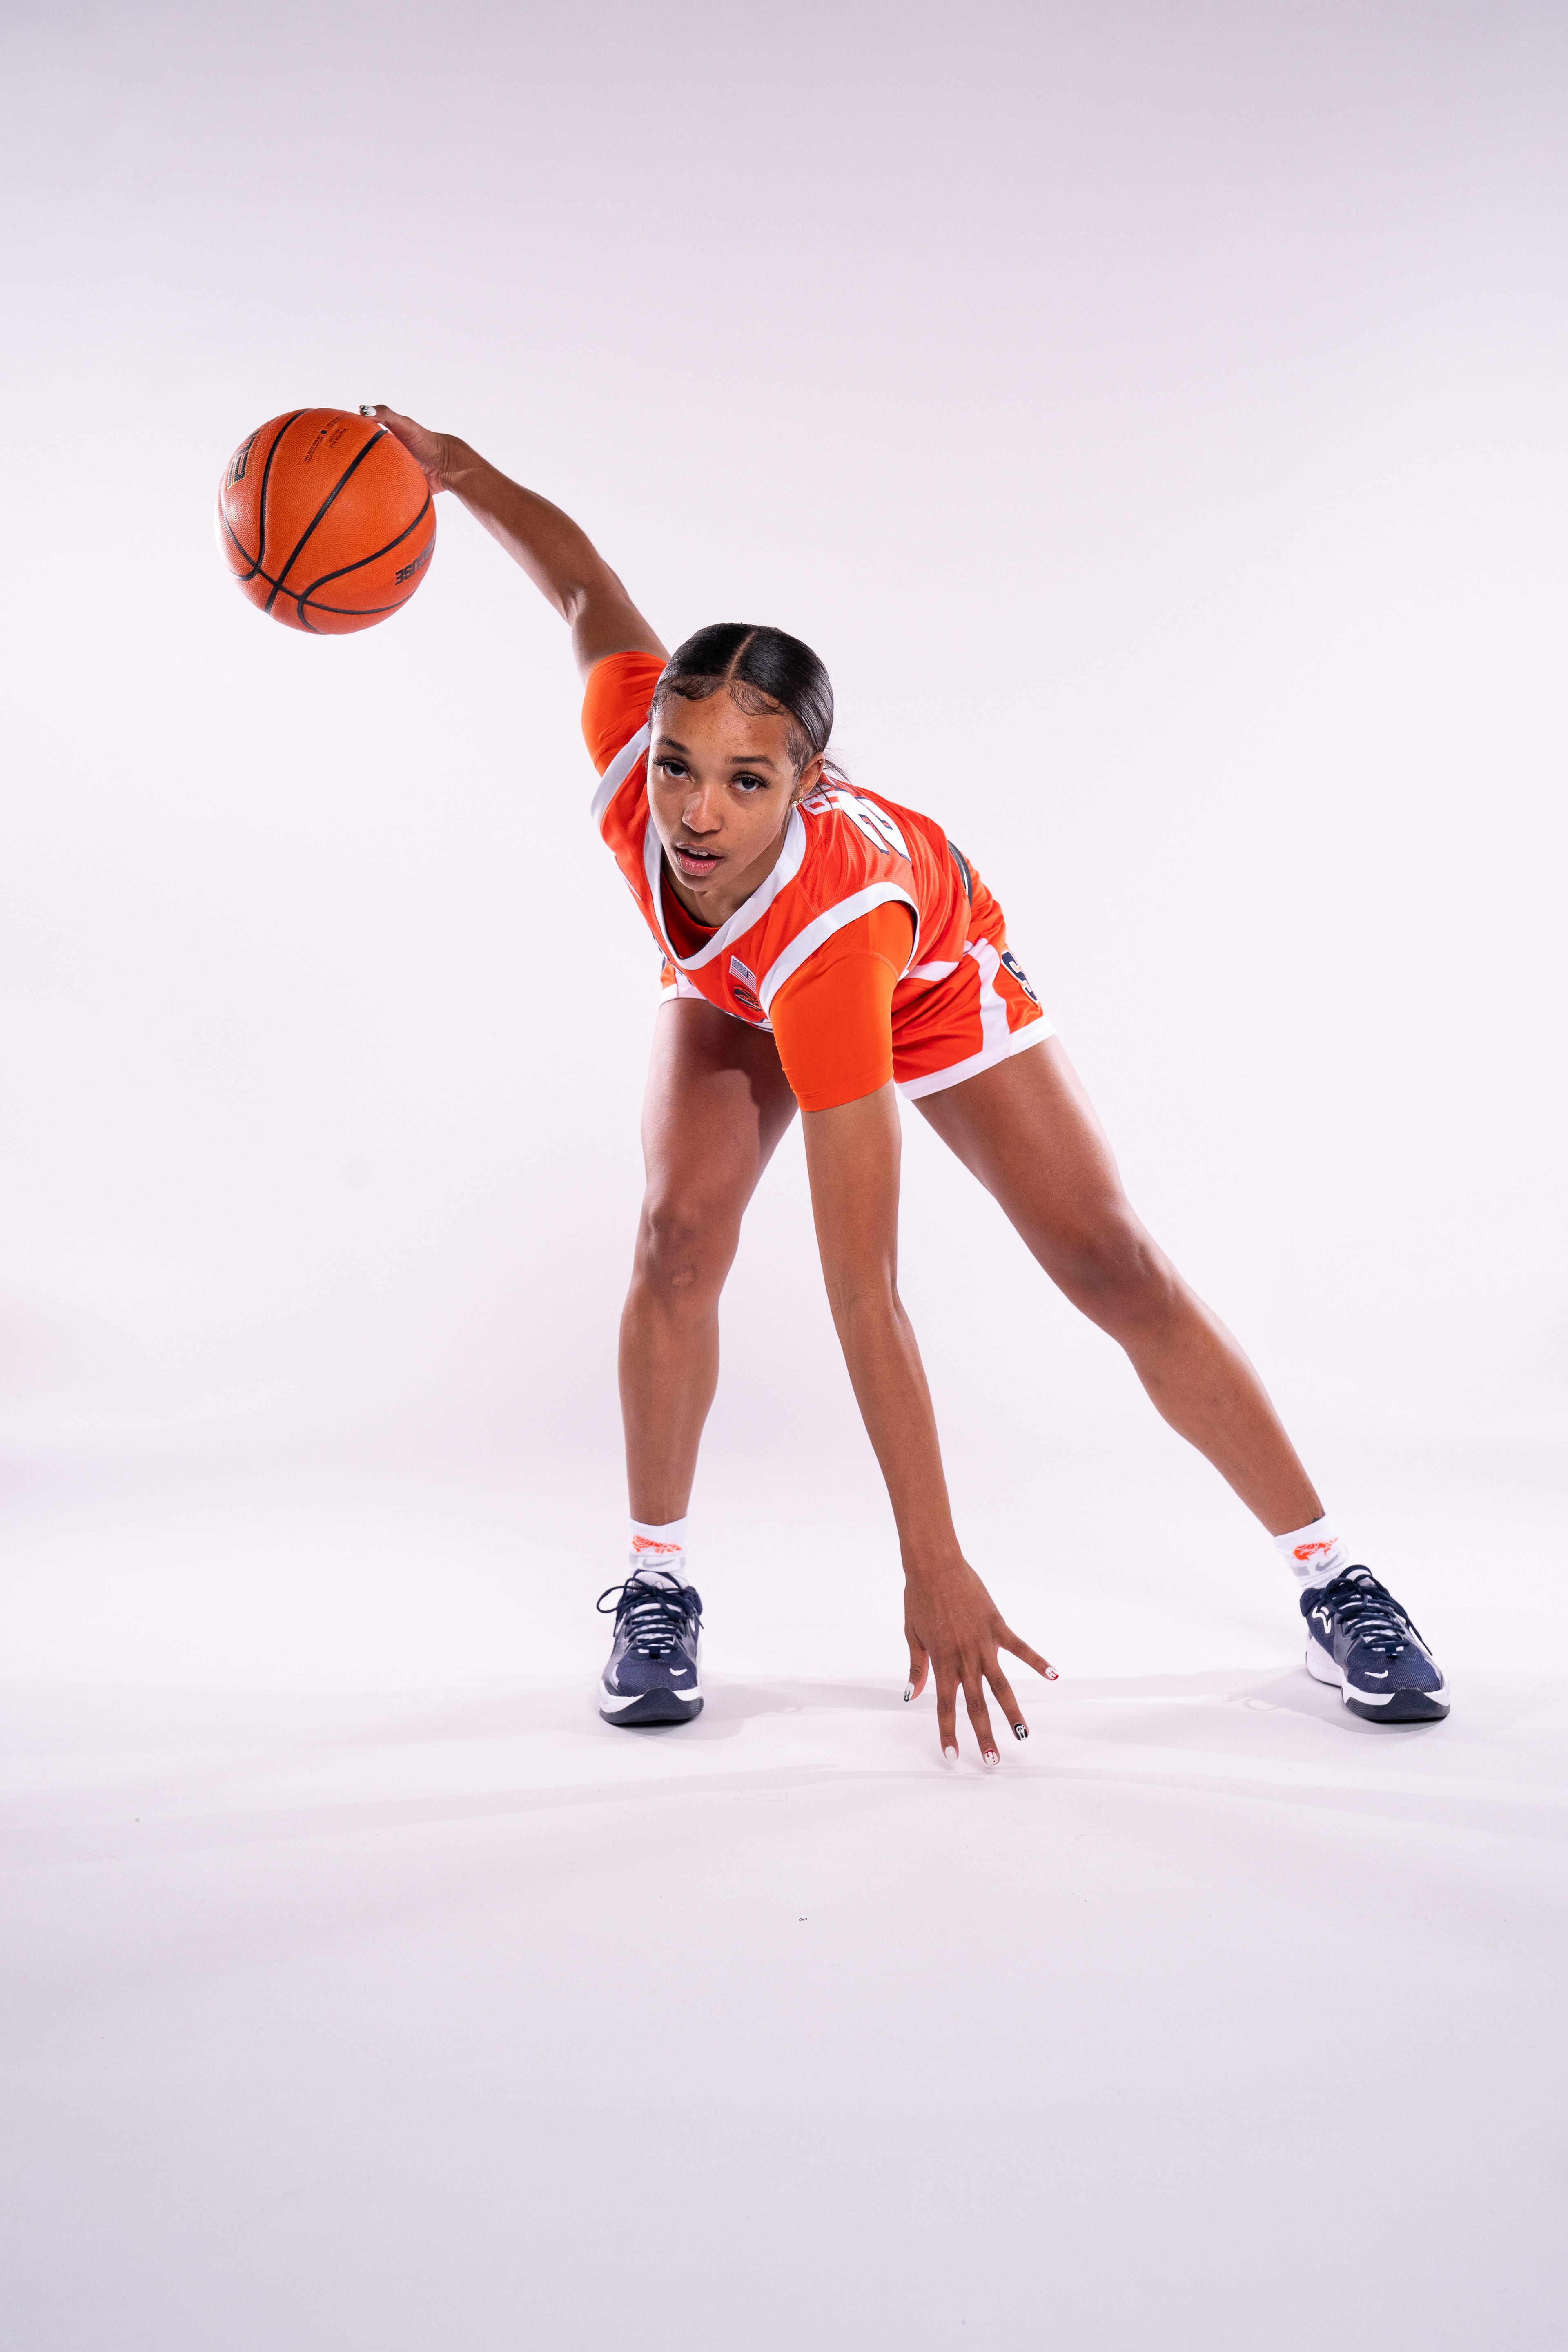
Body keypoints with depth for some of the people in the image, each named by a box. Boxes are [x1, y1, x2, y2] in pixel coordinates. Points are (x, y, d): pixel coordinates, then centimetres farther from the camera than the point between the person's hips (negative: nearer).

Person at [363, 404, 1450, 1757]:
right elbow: (590, 587, -14)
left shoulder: (834, 930, -49)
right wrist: (457, 470, -5)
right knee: (680, 1235, -22)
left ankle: (1334, 1581, 8)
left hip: (932, 988, -3)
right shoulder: (628, 744, -40)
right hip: (731, 998, 4)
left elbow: (863, 1294, -49)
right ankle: (656, 1583, -2)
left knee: (1116, 1267, -8)